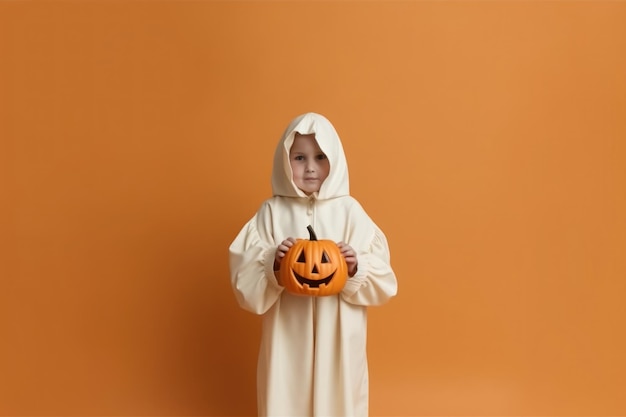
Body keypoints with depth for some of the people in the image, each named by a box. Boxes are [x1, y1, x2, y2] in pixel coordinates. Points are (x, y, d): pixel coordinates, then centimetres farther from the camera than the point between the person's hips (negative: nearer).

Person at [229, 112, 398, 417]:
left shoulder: (349, 210, -3)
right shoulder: (272, 211, -3)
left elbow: (382, 279, -2)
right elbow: (244, 277, -5)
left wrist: (357, 268, -21)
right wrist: (272, 264, -22)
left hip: (338, 334, 0)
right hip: (288, 332, 0)